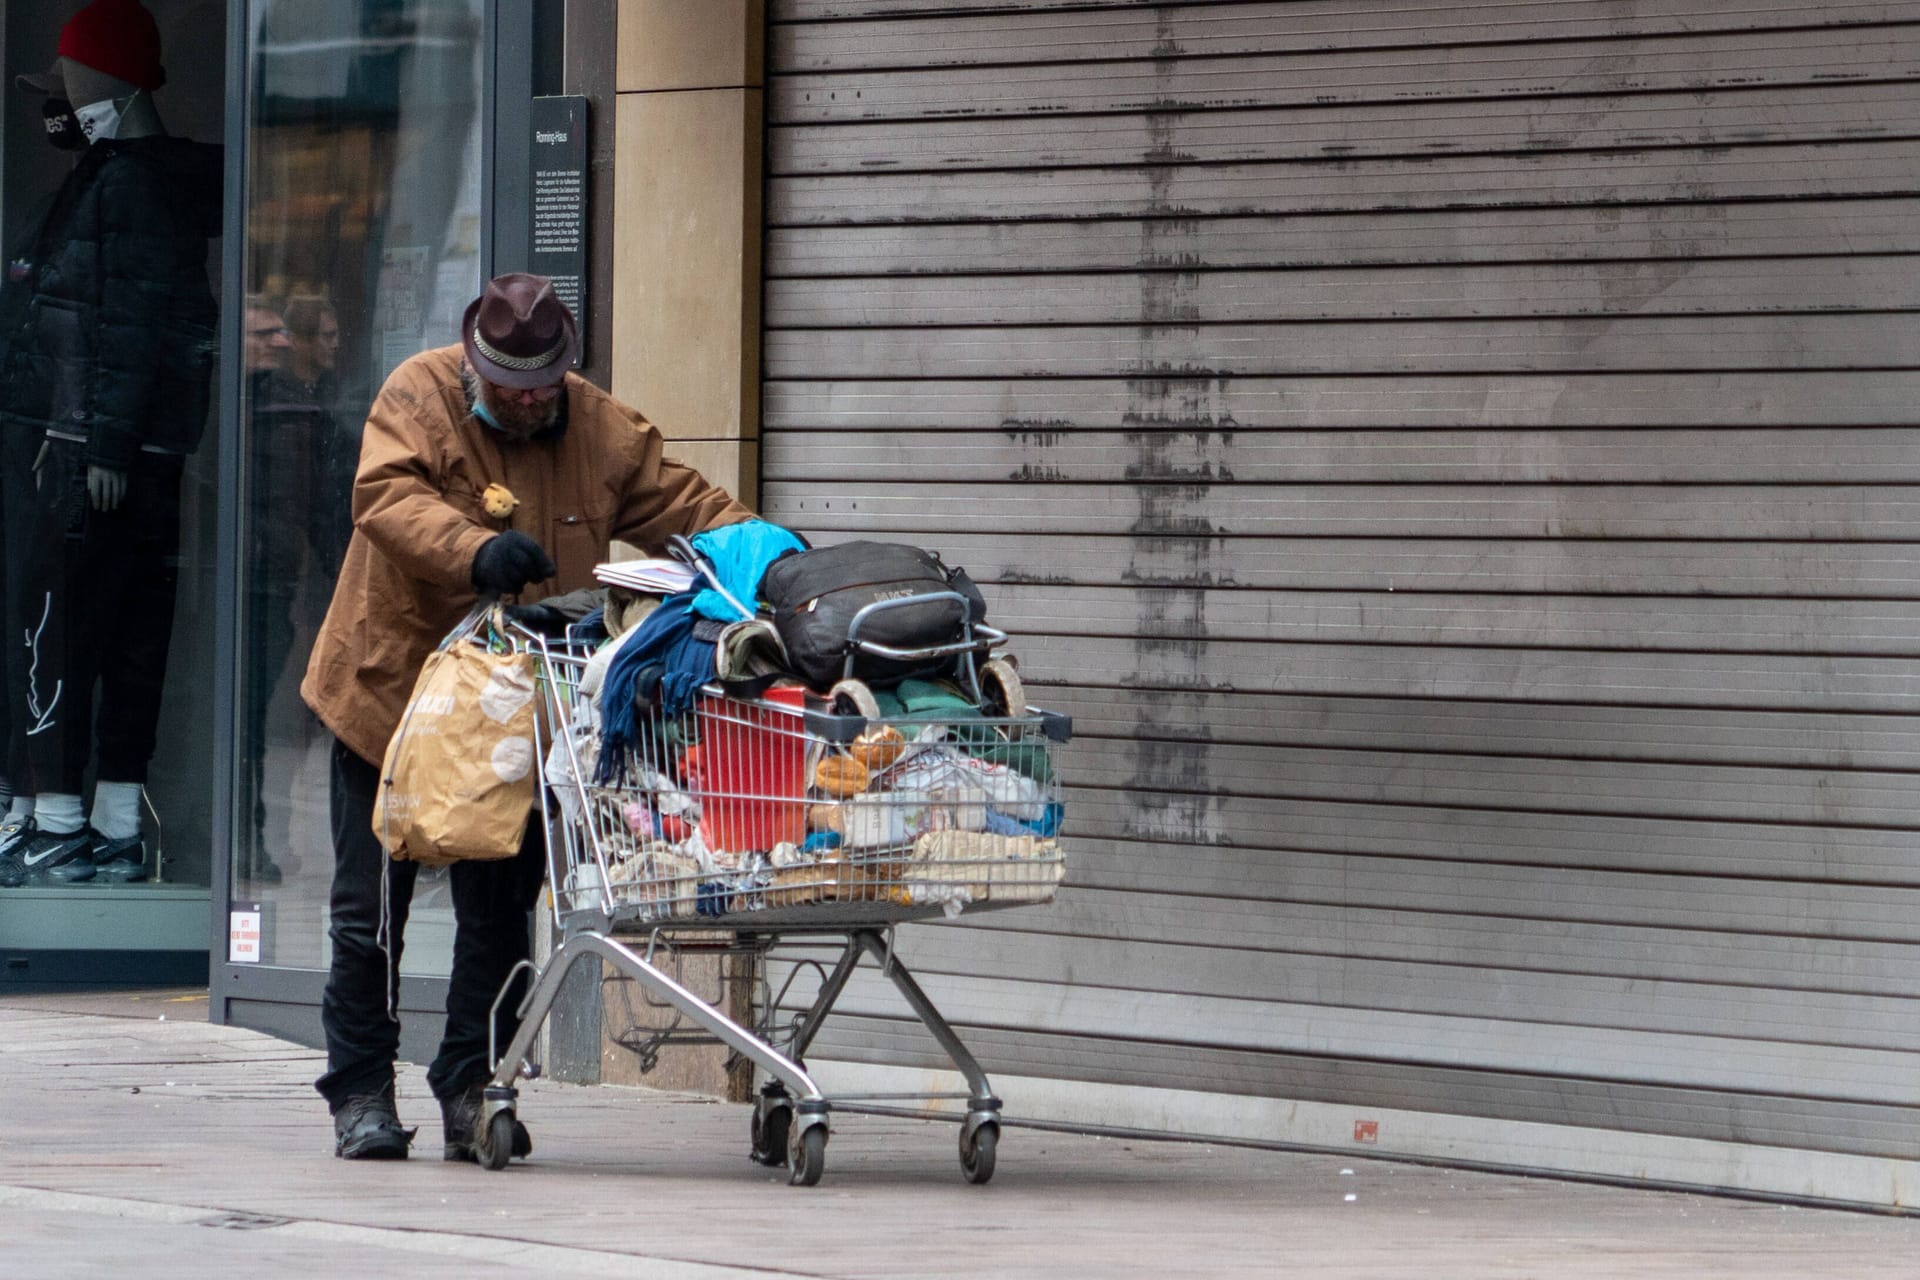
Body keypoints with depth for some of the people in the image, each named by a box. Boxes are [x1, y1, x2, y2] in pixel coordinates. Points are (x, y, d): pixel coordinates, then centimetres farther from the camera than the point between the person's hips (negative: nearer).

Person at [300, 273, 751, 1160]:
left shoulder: (603, 431, 3)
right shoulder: (418, 399, -9)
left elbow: (687, 509, 7)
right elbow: (387, 496, -25)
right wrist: (475, 550, -42)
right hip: (390, 691, -3)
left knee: (500, 912, 4)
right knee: (371, 910, 1)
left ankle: (473, 1088, 13)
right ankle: (361, 1091, 10)